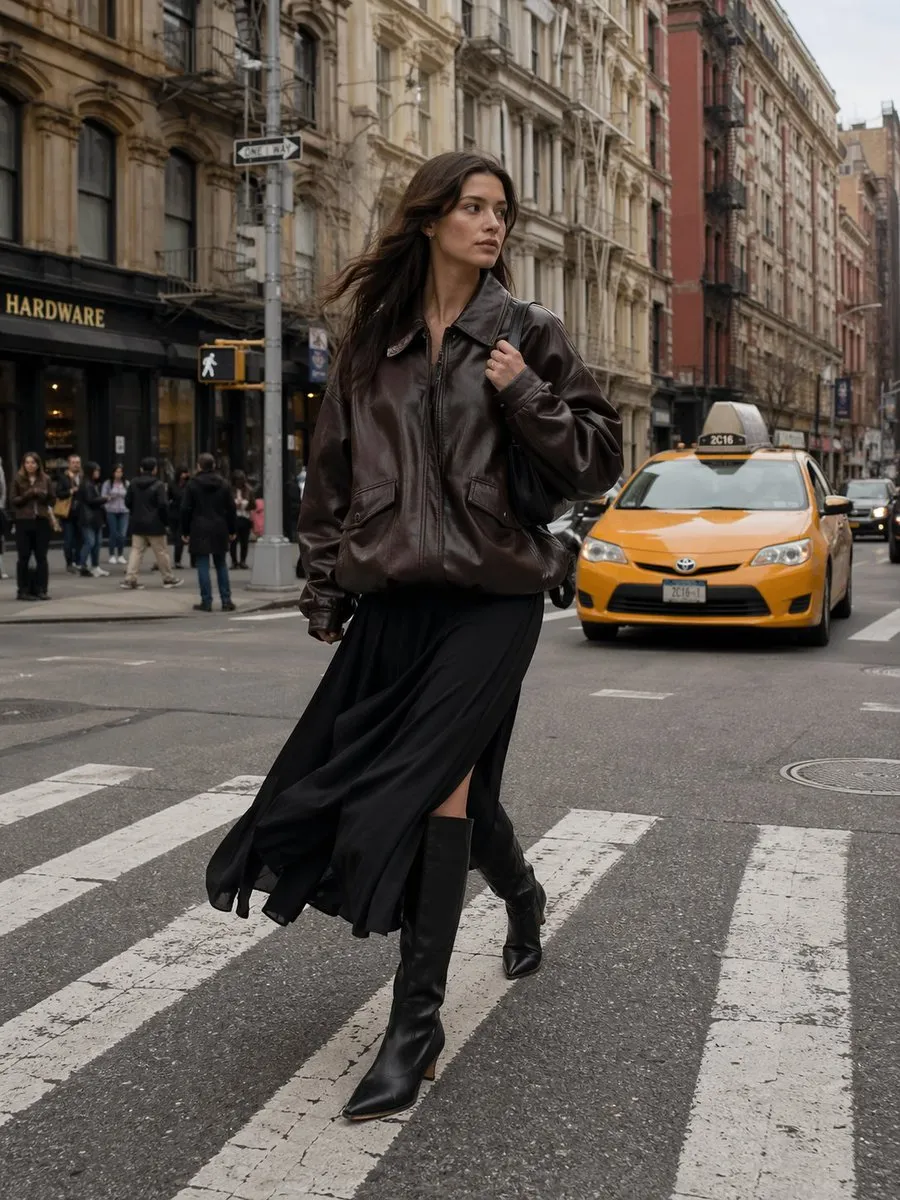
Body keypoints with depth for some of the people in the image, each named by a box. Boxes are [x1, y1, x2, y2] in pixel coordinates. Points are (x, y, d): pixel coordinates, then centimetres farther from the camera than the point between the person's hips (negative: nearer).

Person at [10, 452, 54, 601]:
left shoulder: (45, 479, 6)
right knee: (23, 557, 1)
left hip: (42, 521, 2)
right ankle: (22, 590, 6)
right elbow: (14, 500, -2)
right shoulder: (18, 479, 1)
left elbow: (51, 499, 8)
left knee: (41, 557, 4)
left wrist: (41, 494, -10)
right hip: (23, 522, -2)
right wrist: (27, 495, -17)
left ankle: (42, 590, 8)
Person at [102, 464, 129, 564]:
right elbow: (103, 497, -1)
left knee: (122, 534, -6)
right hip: (111, 511, -1)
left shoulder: (126, 484, 4)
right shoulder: (108, 483, 0)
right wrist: (109, 497, -20)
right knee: (113, 534, 0)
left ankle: (120, 555, 9)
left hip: (124, 512, 1)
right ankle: (112, 555, 12)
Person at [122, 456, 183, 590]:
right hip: (154, 524, -5)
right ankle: (168, 579, 14)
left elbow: (128, 502, 7)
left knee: (136, 550, 7)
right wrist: (165, 519, -2)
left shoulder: (133, 483, 4)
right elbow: (163, 504, -17)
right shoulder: (158, 484, -13)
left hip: (137, 524, 5)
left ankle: (129, 578, -3)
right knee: (161, 552, 5)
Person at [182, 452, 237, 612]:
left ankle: (206, 602, -2)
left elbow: (186, 509, -4)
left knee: (203, 567, -1)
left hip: (200, 530, -3)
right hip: (219, 529, 3)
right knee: (221, 565, 11)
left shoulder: (192, 484, -4)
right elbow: (231, 508, 6)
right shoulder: (223, 484, 5)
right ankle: (226, 601, 10)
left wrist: (185, 532, 3)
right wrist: (232, 530, 13)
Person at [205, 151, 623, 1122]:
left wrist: (523, 395, -10)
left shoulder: (529, 337, 5)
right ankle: (522, 894, 44)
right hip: (394, 596, 3)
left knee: (437, 776, -13)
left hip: (492, 592, -3)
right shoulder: (372, 341, 11)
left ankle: (417, 1018, -5)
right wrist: (325, 589, 13)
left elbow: (597, 460, 4)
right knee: (451, 777, 10)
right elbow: (332, 473, 15)